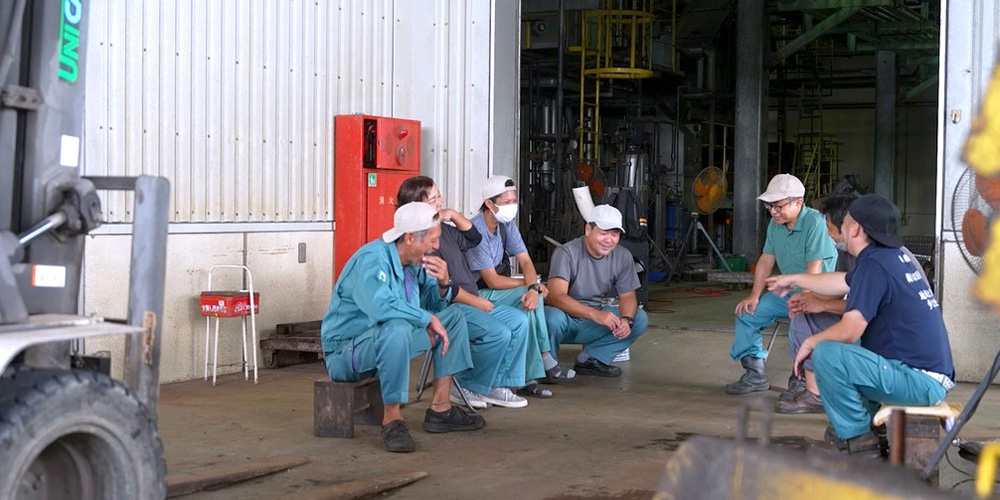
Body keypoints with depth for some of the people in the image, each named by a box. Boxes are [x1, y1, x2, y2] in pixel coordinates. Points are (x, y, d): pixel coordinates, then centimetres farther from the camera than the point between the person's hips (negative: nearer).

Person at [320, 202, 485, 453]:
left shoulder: (415, 262, 5)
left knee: (453, 317, 8)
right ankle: (392, 419, -28)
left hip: (390, 338, 10)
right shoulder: (373, 259, -23)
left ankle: (440, 409, 4)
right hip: (347, 348, -9)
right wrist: (429, 319, -29)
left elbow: (432, 306, 14)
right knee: (397, 329, -39)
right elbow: (381, 306, -40)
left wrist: (442, 284, -9)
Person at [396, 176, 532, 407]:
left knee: (518, 320, 4)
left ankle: (497, 386, 3)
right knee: (499, 333, -25)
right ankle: (466, 386, -7)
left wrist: (454, 215, 14)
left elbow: (473, 239, 32)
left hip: (470, 302, 11)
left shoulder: (442, 228, 14)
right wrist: (477, 302, -12)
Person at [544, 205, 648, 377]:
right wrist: (595, 314, -43)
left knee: (639, 319, -12)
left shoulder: (623, 257, -3)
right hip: (567, 320, -5)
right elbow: (556, 296, -31)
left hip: (596, 321, 5)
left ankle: (590, 360, -6)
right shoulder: (567, 253, -20)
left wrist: (626, 319, -24)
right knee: (554, 317, -38)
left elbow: (627, 296, 1)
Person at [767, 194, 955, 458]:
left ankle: (858, 437, -5)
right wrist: (794, 280, 42)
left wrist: (810, 343, -3)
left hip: (920, 381, -10)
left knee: (826, 354, -19)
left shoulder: (874, 264, -18)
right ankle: (871, 419, 21)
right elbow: (843, 282, 29)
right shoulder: (895, 256, 12)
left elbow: (849, 330, -23)